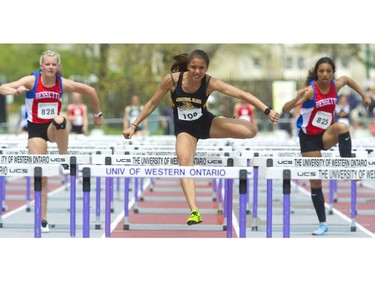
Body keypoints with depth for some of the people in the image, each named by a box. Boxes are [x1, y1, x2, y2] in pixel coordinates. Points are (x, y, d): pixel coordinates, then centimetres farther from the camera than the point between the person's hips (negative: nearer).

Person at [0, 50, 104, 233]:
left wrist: (97, 115, 13)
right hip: (36, 129, -1)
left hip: (54, 128, 1)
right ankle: (43, 220, 5)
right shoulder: (31, 81, -13)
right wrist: (16, 91, -43)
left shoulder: (63, 84, -8)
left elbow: (90, 91, 5)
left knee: (59, 120, -38)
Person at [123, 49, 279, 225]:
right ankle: (194, 211, -38)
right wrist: (134, 125, -6)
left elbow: (241, 94, -26)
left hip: (206, 122, 1)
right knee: (185, 161, -31)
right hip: (184, 129, -1)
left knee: (250, 131, -18)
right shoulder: (172, 79, -20)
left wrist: (267, 110, -35)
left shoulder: (209, 83, -21)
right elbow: (152, 104, -6)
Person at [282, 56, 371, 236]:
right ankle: (322, 224, 12)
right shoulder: (310, 90, -22)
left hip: (327, 135, 3)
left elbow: (347, 79, 18)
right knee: (315, 181, 0)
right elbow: (285, 109, -31)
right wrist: (297, 99, -49)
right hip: (309, 137, -2)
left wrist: (364, 96, 16)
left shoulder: (335, 85, -9)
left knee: (342, 127, -34)